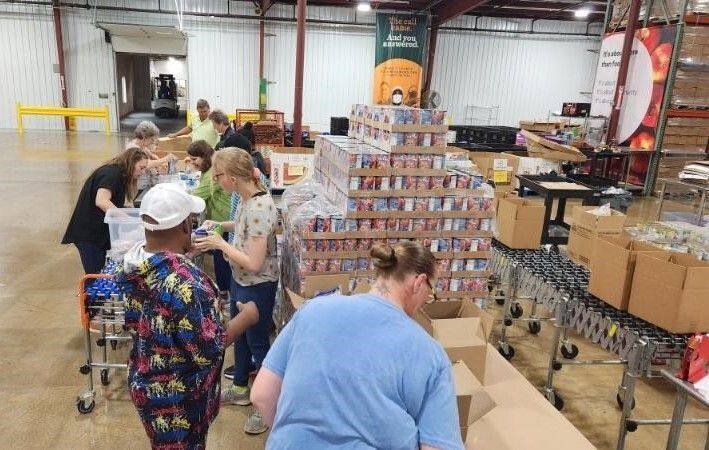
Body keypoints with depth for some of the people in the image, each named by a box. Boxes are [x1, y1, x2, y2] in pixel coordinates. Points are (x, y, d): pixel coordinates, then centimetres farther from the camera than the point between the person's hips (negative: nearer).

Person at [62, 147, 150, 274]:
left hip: (99, 233, 10)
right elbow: (101, 202, -31)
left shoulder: (119, 175, 13)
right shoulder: (112, 173, -17)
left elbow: (117, 203, 11)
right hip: (88, 233, -10)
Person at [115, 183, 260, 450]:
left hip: (144, 383, 7)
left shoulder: (132, 263, -8)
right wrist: (246, 317, -13)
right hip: (178, 398, -7)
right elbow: (207, 351, -28)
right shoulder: (186, 281, -33)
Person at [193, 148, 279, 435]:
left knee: (257, 344, 9)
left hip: (257, 286, -9)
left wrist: (219, 244, -22)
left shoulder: (258, 209, -32)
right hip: (240, 281, 9)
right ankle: (240, 389, 46)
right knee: (240, 336, 24)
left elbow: (253, 263, -31)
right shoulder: (248, 198, -4)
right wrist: (220, 225, 5)